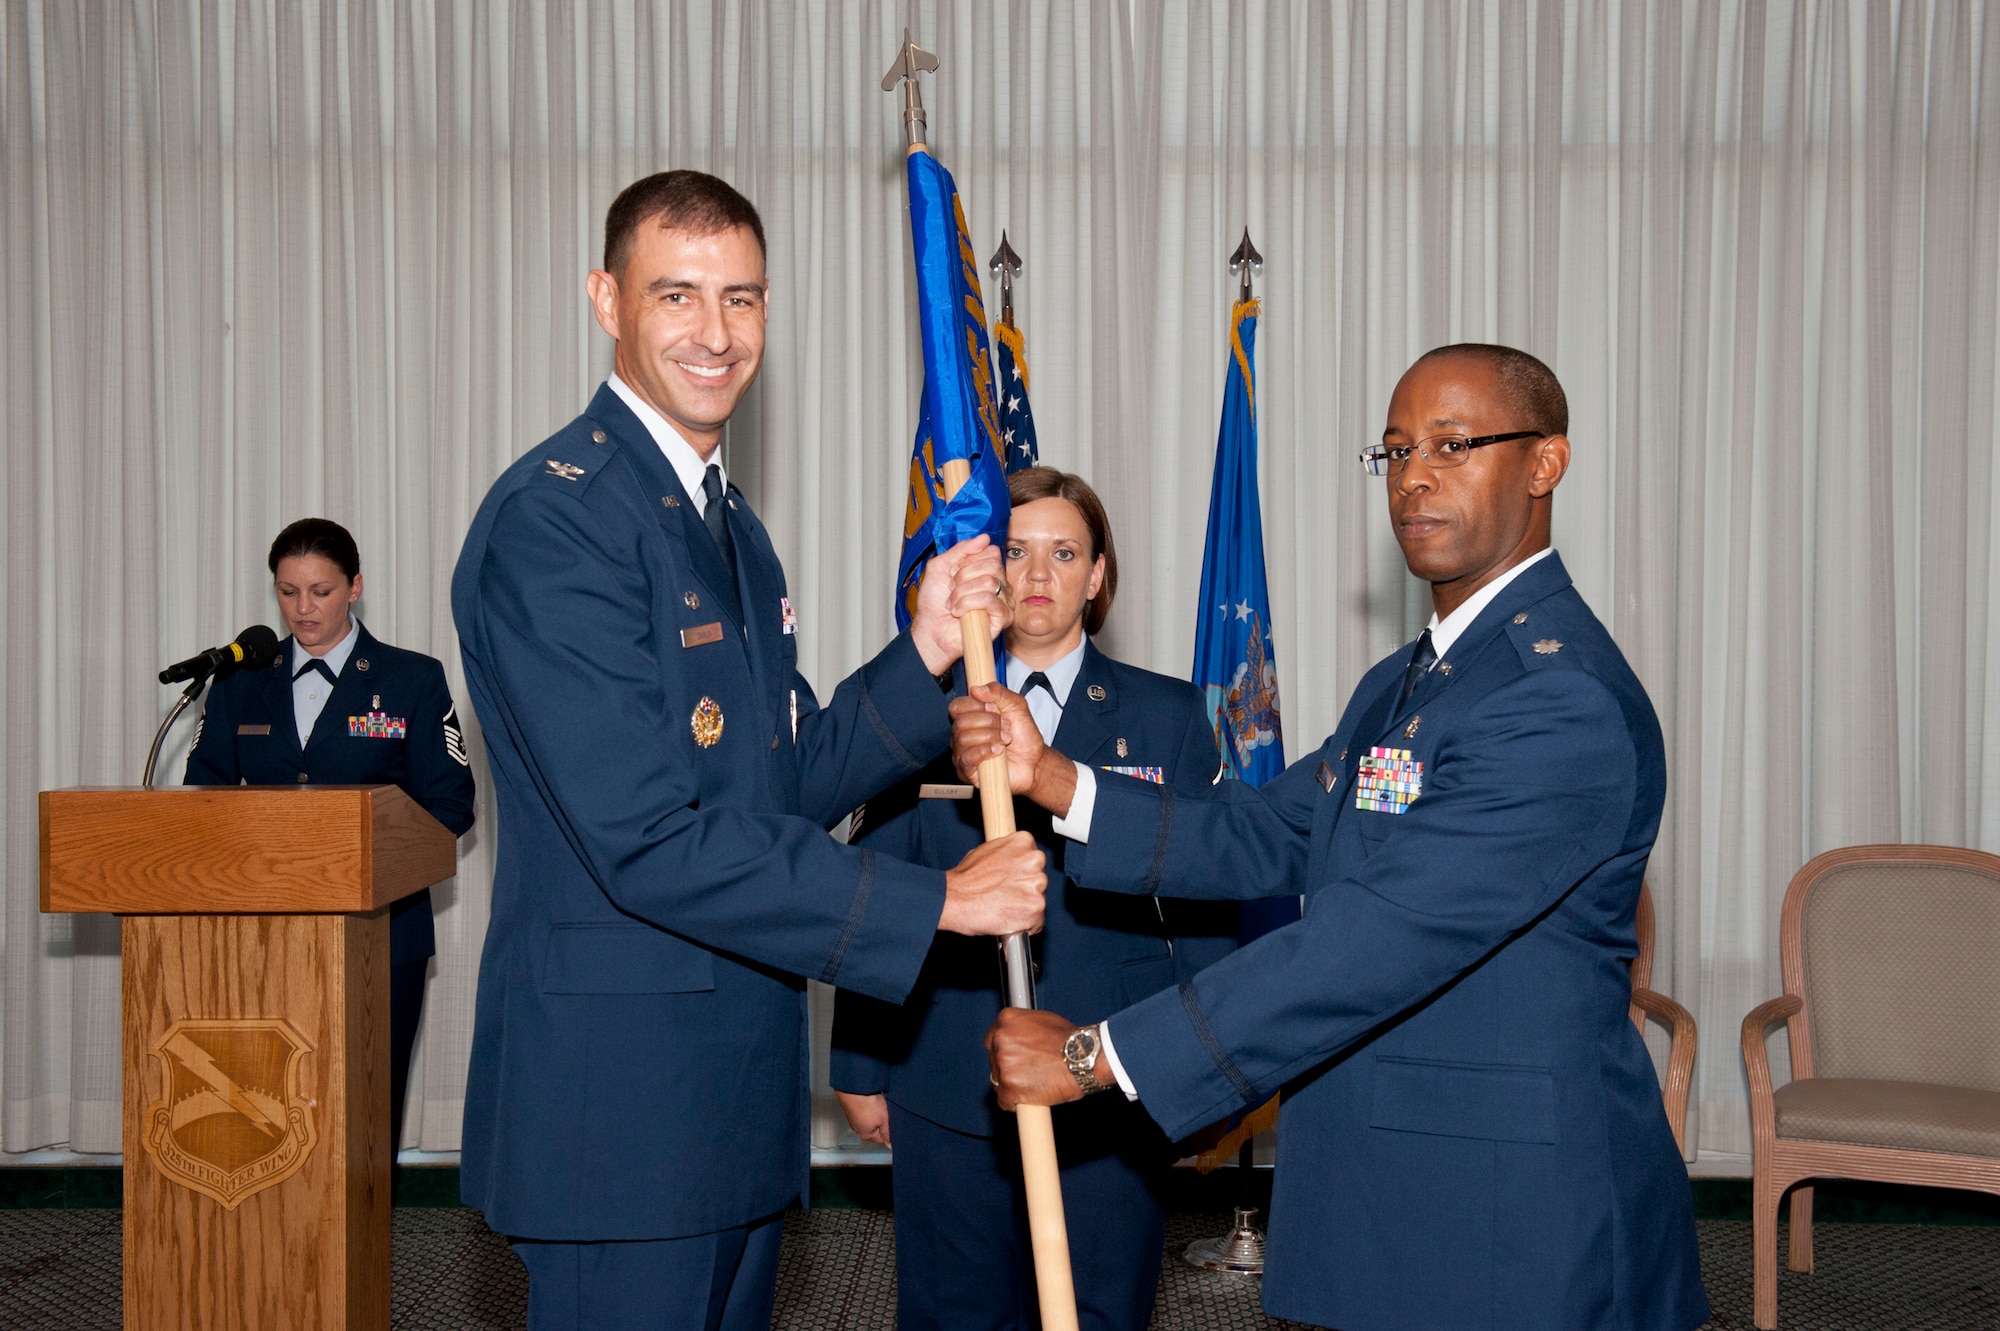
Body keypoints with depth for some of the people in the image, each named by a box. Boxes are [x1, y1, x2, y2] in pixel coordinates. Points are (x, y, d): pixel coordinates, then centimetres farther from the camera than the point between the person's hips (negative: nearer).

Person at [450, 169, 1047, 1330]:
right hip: (619, 1090, -9)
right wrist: (935, 901, -19)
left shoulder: (731, 522, 14)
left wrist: (927, 654, -3)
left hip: (739, 1085, 9)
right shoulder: (552, 518, -17)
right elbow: (647, 840, -23)